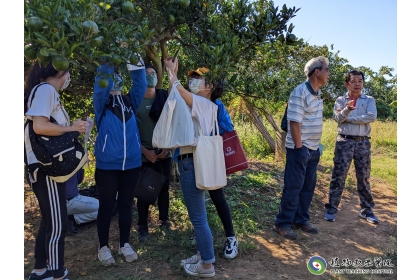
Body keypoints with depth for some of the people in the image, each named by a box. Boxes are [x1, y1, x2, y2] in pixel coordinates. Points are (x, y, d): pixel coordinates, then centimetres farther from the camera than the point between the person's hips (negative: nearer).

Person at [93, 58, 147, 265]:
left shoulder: (130, 102, 8)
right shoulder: (102, 103, 1)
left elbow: (141, 86, -4)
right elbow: (100, 87, -16)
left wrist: (136, 67, -17)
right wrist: (109, 62, -19)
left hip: (132, 164, 3)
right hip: (107, 165, -3)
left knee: (126, 205, 13)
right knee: (106, 206, 8)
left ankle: (124, 244, 29)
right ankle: (103, 247, 25)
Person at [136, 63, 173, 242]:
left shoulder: (165, 97, 4)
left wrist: (169, 146, -3)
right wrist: (145, 150, -10)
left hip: (165, 152, 3)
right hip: (144, 154, -2)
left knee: (164, 188, 10)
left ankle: (164, 220, 27)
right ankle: (142, 226, 19)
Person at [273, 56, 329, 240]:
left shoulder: (317, 92, 12)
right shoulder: (300, 92, -16)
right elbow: (294, 122, -20)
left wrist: (316, 145, 14)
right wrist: (299, 147, -18)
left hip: (313, 149, 9)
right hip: (300, 149, -9)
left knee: (308, 187, 15)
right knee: (293, 188, -1)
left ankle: (300, 220, 29)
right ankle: (282, 223, 12)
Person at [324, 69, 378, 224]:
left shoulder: (369, 100, 7)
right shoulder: (340, 100, 5)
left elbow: (372, 117, -11)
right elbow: (338, 118, -12)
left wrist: (348, 118, -12)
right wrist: (347, 109, -32)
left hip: (363, 142, 2)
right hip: (344, 142, -1)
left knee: (364, 177, 10)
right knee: (338, 176, -1)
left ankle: (366, 209, 23)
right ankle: (331, 208, 7)